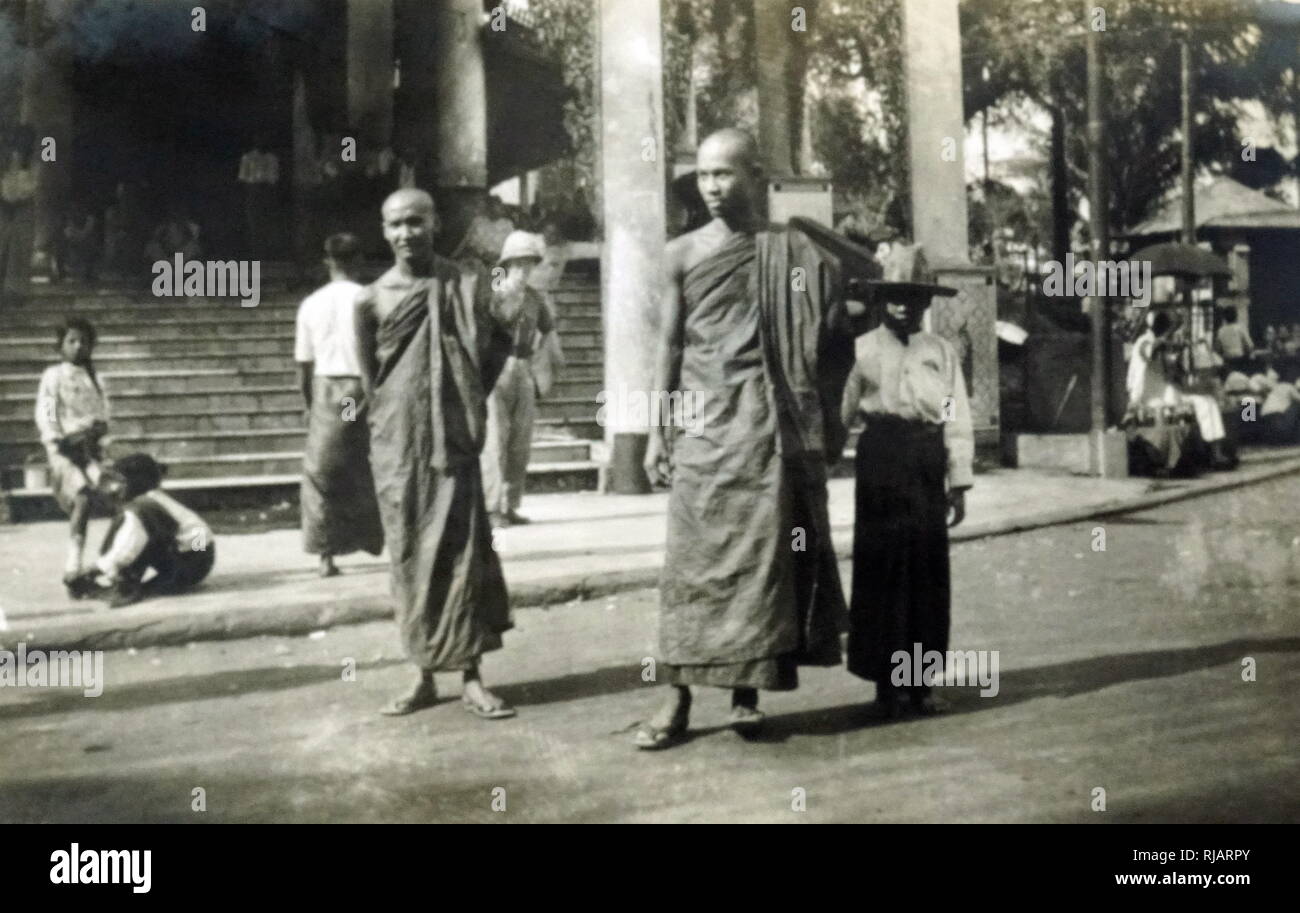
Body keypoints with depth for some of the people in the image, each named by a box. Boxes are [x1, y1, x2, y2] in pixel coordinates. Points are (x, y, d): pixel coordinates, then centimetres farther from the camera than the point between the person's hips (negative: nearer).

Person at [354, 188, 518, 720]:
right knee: (409, 559, 6)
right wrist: (399, 422, 6)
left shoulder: (468, 285, -1)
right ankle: (424, 675, 15)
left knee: (461, 554, -2)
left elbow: (497, 347, 8)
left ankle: (471, 676, 5)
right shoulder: (371, 300, 1)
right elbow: (369, 379, 8)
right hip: (395, 447, 1)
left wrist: (466, 402, 1)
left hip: (454, 442, -1)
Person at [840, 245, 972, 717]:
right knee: (881, 566, -2)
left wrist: (958, 482, 4)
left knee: (929, 568, 4)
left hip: (927, 463, 2)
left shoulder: (942, 351, 10)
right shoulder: (863, 349, 6)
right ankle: (886, 682, 6)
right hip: (881, 455, -2)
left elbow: (957, 418, 8)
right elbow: (842, 410, 3)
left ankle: (921, 681, 14)